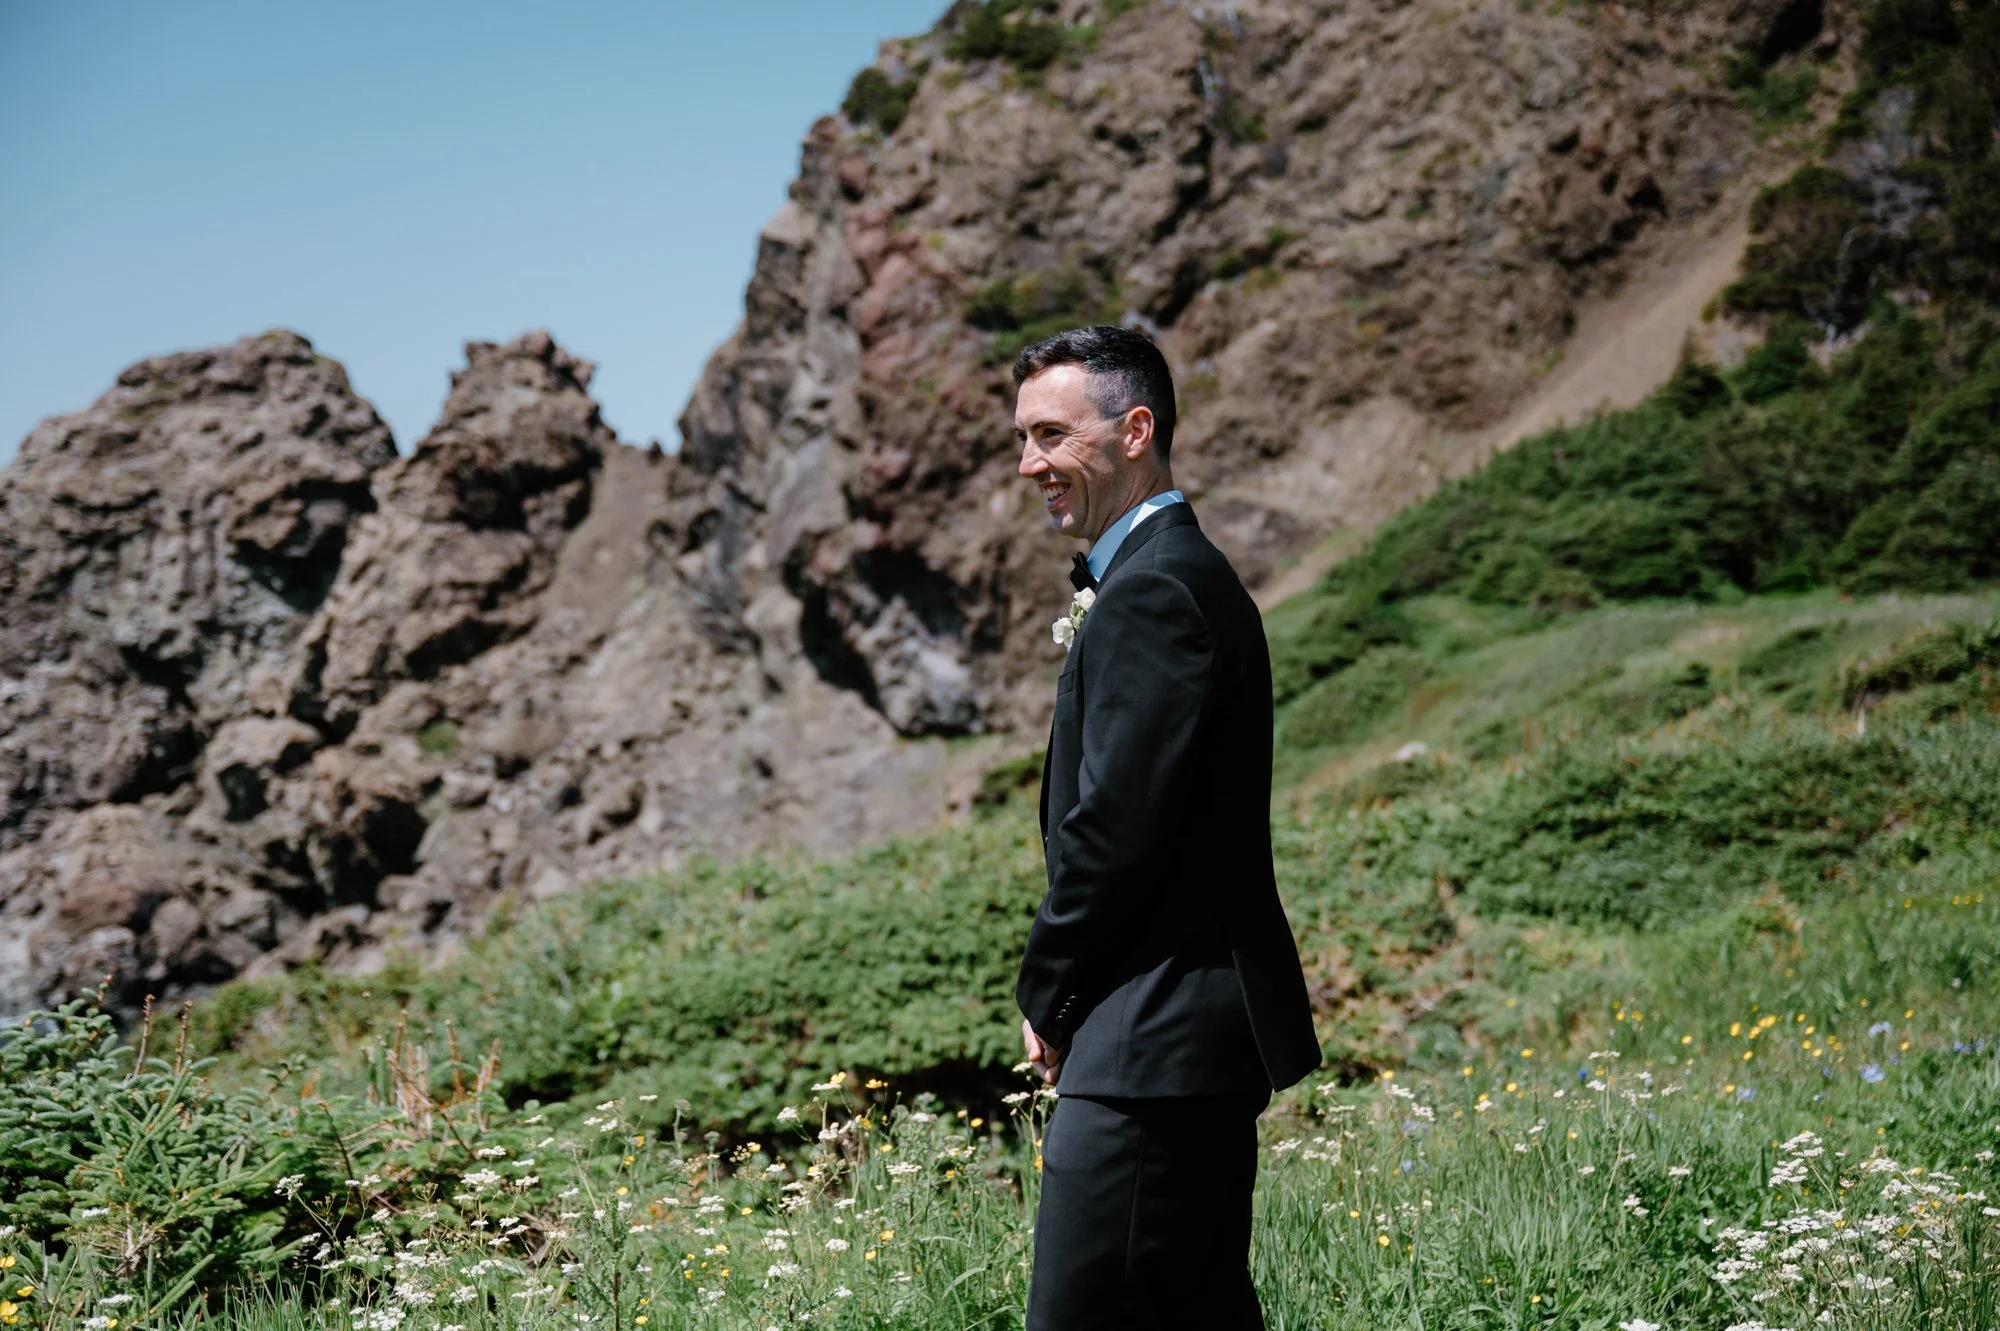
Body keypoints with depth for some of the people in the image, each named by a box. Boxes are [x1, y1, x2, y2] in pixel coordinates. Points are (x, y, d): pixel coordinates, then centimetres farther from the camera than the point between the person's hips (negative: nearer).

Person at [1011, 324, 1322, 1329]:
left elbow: (1112, 826, -20)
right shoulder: (1184, 572, 18)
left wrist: (1048, 998, -7)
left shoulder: (1152, 591, -16)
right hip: (1201, 1028, 11)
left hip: (1151, 1047, -11)